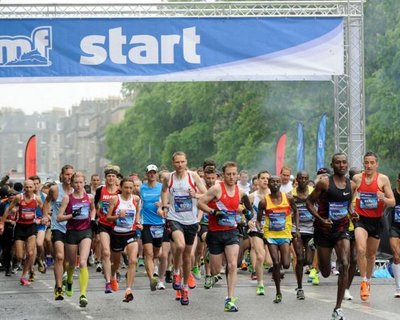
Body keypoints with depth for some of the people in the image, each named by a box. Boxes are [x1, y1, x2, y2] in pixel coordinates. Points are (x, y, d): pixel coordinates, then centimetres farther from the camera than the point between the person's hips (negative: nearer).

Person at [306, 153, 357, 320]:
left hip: (342, 229, 3)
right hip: (324, 229, -3)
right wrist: (321, 219, -18)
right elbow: (309, 202, -7)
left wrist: (351, 212, -1)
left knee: (345, 265, -17)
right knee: (326, 273, 6)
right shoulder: (324, 182, -11)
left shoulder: (351, 185, 3)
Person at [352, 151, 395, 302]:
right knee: (361, 249, -22)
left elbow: (393, 202, -5)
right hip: (361, 219, -1)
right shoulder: (356, 178, -2)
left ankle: (368, 281, 33)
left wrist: (383, 199, -25)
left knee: (371, 254, 13)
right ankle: (364, 281, -12)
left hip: (376, 221, 1)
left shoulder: (383, 179, -4)